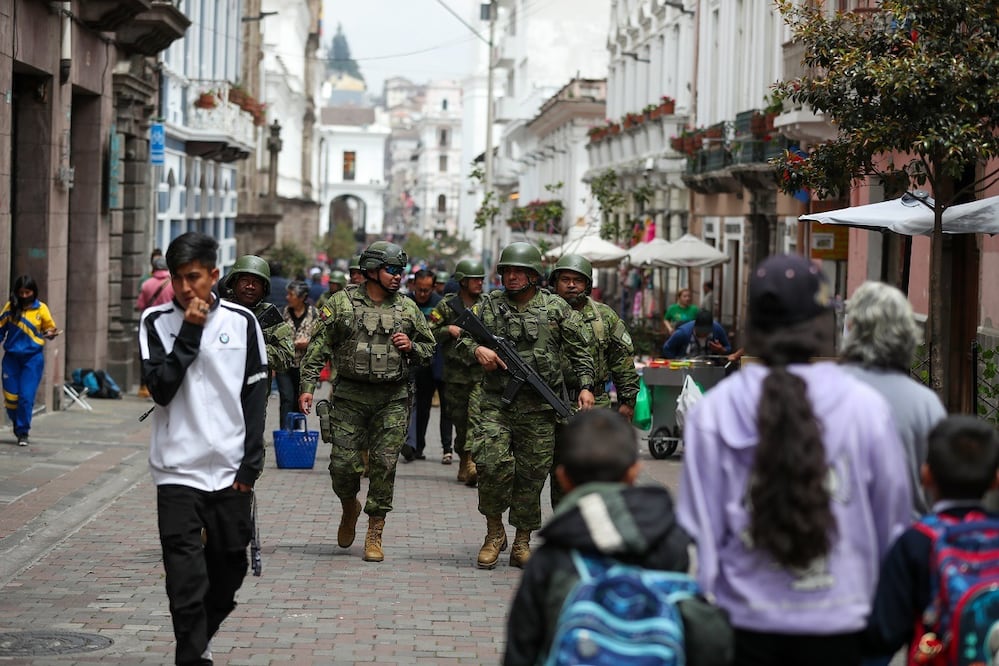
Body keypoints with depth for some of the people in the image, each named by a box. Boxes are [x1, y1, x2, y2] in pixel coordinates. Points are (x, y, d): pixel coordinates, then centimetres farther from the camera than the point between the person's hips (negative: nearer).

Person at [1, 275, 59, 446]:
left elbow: (49, 329, 7)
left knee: (26, 396, -7)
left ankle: (23, 432, 6)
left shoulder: (41, 308, -2)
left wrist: (51, 334, -14)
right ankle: (16, 422, 31)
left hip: (33, 357, -2)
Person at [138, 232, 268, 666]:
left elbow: (256, 397, 5)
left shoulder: (241, 321, 3)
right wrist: (190, 333, -14)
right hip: (177, 471, -2)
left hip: (230, 470, 2)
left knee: (230, 569, 11)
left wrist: (250, 464, 0)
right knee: (186, 577, -8)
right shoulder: (156, 321, 0)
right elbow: (160, 387, -10)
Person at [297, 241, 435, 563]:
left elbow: (428, 351, 17)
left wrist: (411, 347, -5)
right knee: (343, 462, -3)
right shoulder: (341, 303, 0)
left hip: (392, 400, 1)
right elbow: (318, 347, 0)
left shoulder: (408, 308, 8)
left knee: (384, 464, -2)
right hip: (350, 397, -1)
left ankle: (374, 536, 7)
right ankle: (350, 509, 29)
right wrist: (308, 386, -8)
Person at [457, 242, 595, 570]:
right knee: (492, 463, -15)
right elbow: (463, 337, 10)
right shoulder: (489, 306, 7)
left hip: (539, 408, 0)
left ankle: (522, 543, 16)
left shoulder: (556, 309, 5)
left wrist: (585, 386, -1)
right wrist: (477, 349, -12)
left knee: (532, 474, 4)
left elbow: (579, 351, 9)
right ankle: (494, 532, 6)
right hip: (495, 403, 0)